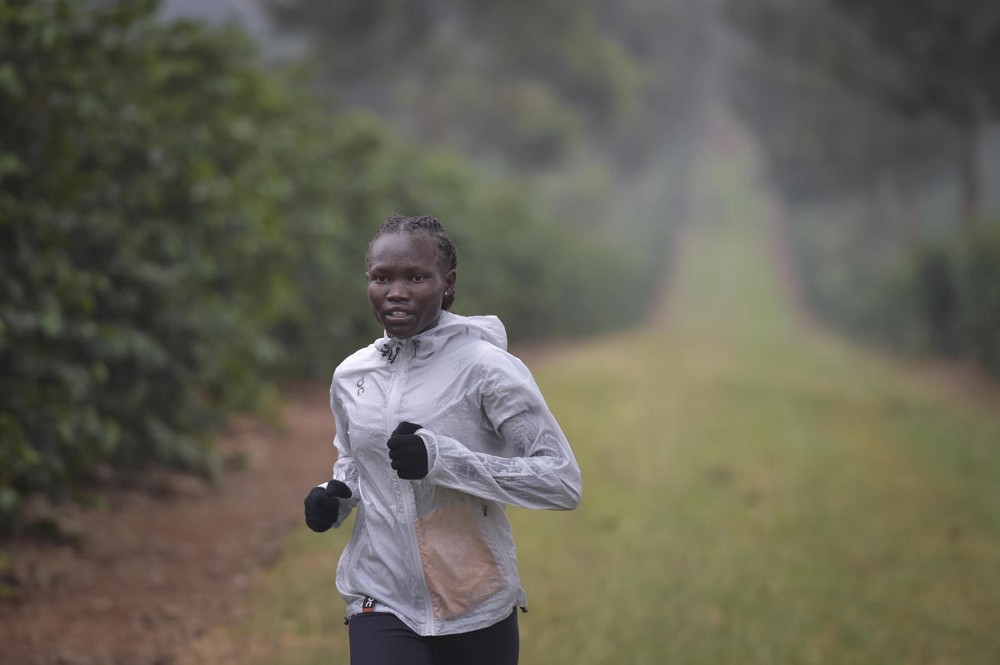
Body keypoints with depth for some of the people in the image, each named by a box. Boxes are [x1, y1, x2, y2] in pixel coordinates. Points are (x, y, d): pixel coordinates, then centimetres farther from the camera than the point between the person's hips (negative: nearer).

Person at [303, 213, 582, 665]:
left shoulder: (486, 368, -11)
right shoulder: (350, 376, 5)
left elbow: (563, 483, -17)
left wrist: (443, 457, -25)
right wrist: (333, 496, 1)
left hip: (476, 609, -3)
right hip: (382, 607, 3)